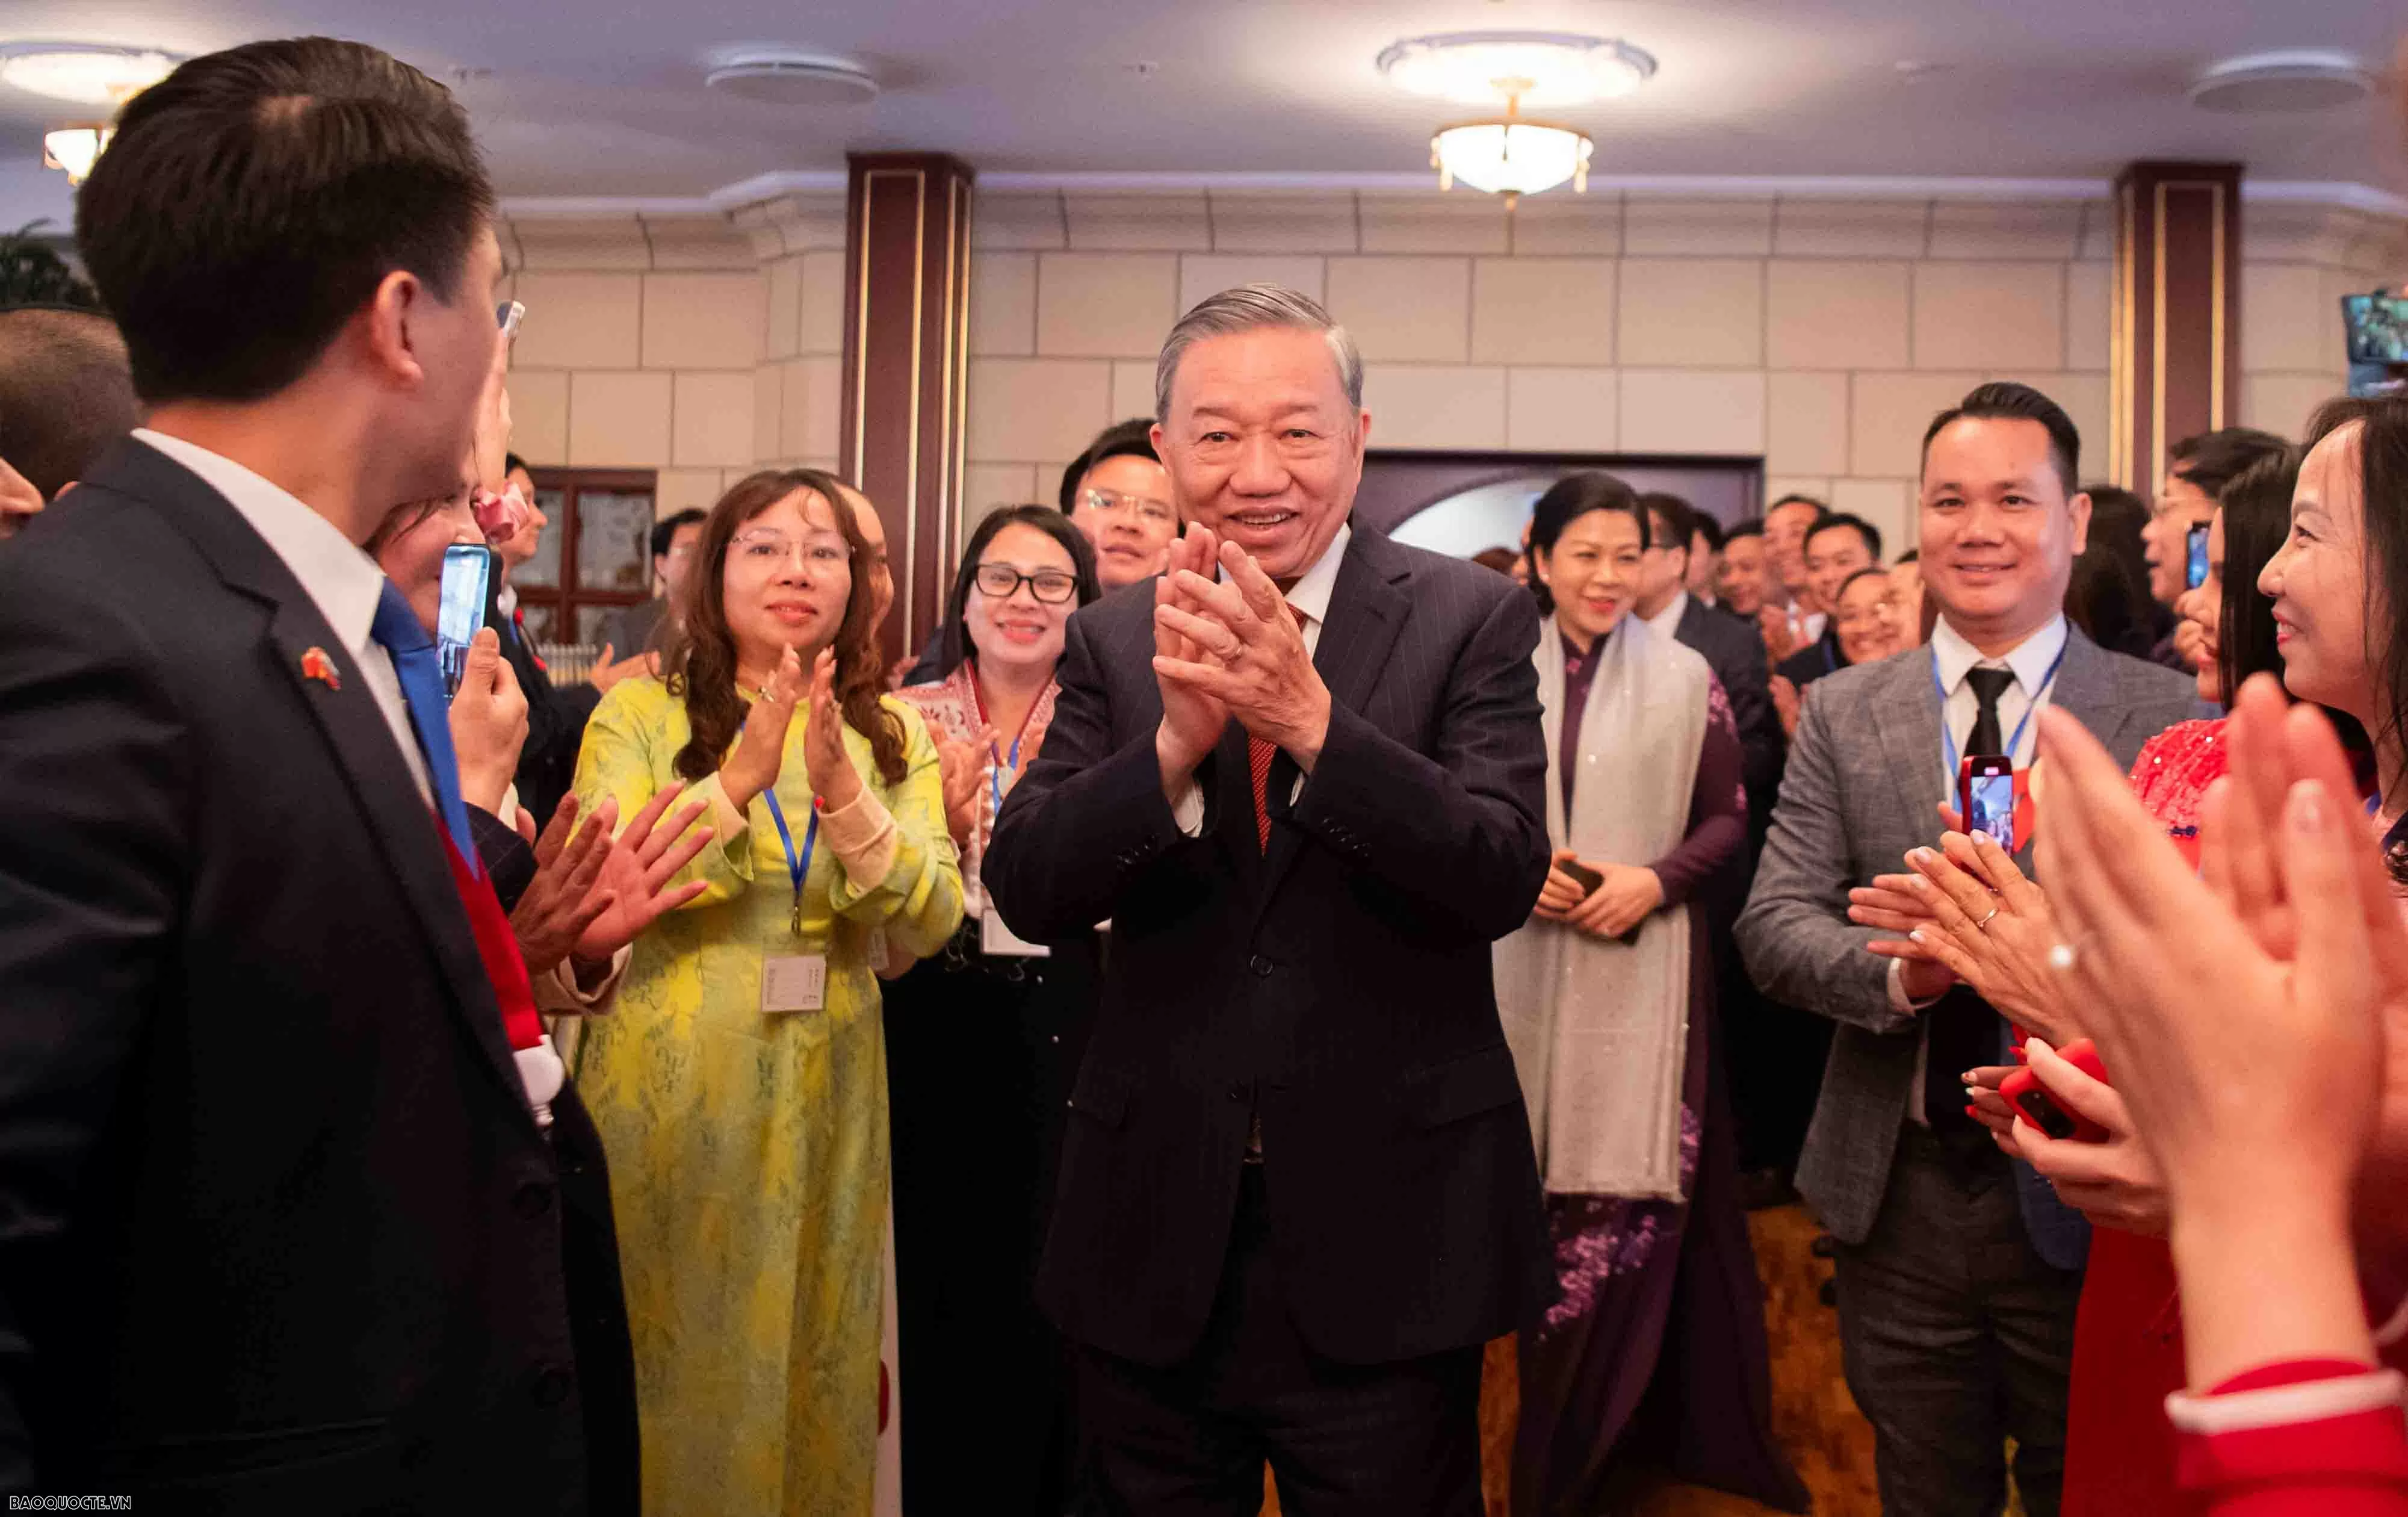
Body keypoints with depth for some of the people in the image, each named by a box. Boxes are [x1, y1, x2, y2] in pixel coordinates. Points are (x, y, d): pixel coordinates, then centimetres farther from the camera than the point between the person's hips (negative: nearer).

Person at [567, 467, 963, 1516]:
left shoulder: (893, 734, 5)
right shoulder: (641, 711, -2)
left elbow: (930, 925, -6)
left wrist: (844, 799, -21)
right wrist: (738, 781, -23)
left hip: (827, 1096, 3)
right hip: (670, 1087, -3)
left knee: (813, 1367, 13)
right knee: (675, 1373, 7)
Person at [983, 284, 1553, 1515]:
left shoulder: (1470, 618, -5)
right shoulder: (1112, 641, 2)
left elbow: (1503, 879, -15)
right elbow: (1025, 893, -7)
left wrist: (1310, 717, -28)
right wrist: (1173, 742, -25)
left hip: (1386, 1238, -2)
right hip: (1155, 1240, 3)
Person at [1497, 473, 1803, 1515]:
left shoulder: (1685, 679, 2)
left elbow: (1728, 818, 5)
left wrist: (1657, 880, -11)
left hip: (1644, 968, -1)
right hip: (1524, 967, 2)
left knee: (1626, 1203, -5)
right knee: (1541, 1202, 6)